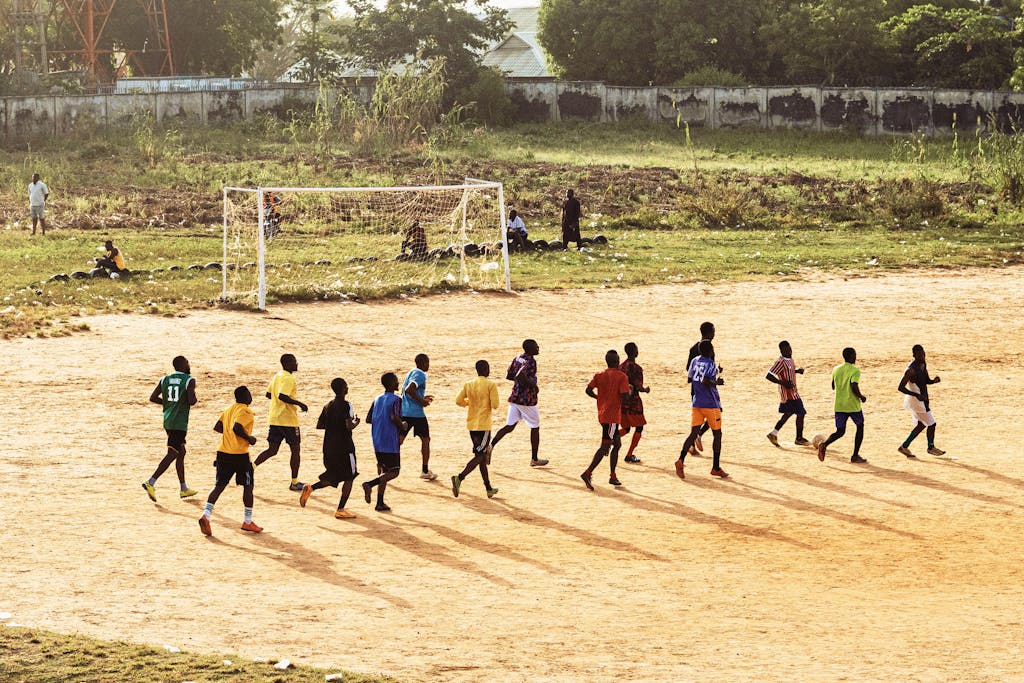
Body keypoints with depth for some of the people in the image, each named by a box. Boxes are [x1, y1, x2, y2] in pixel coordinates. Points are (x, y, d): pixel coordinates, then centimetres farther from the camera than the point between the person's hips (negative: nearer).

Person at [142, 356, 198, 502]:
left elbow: (153, 398, 4)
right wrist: (194, 400, 4)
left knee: (181, 452, 18)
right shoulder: (189, 380, -9)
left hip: (167, 422, 8)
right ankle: (151, 483, -20)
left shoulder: (165, 380, 9)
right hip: (179, 423, -8)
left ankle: (184, 489, 25)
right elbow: (192, 401, -19)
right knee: (171, 455, -8)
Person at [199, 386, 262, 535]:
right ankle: (248, 521, 16)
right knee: (248, 486, 9)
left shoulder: (229, 409, 13)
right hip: (239, 455, -7)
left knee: (219, 485, 4)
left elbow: (217, 427, 13)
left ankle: (206, 515, -16)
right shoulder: (246, 411, -11)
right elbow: (236, 428, -25)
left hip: (223, 452, 7)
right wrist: (248, 438, -12)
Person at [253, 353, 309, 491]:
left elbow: (269, 394, 19)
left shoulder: (277, 376, 12)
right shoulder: (289, 378, -15)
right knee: (296, 449, 6)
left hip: (274, 419, 8)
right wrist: (299, 404, -19)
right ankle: (294, 483, 11)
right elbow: (282, 396, -27)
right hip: (289, 420, -8)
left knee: (272, 450, 10)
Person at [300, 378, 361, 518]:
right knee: (349, 477, 7)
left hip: (329, 447, 7)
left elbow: (319, 425, 10)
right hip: (344, 447, -7)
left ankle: (310, 488, -7)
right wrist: (356, 423, -2)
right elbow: (349, 426, -23)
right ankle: (340, 510, 4)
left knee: (333, 477, 18)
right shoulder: (346, 406, -13)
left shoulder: (328, 406, 9)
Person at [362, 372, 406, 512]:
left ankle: (380, 503, 7)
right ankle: (370, 484, -21)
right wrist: (402, 427, -6)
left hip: (377, 442, 7)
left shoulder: (377, 400, 12)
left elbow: (368, 419, 11)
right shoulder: (395, 399, -9)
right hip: (390, 442, -7)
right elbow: (394, 417, -24)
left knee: (385, 471, 13)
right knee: (394, 471, -1)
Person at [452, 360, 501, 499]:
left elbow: (458, 401, 5)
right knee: (479, 456, -7)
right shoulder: (491, 385, -10)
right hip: (484, 425, -6)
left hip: (471, 425, 6)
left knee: (482, 456, 14)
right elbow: (495, 406, -15)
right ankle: (459, 478, -27)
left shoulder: (468, 385, 5)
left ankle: (489, 488, 20)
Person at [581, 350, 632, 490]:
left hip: (602, 414, 7)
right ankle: (588, 473, -20)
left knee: (617, 443, 18)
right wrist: (629, 392, 3)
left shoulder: (599, 375, 6)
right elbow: (624, 396, -19)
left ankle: (612, 476, 19)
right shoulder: (622, 376, -10)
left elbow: (588, 390, -3)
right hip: (613, 416, -7)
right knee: (605, 446, -9)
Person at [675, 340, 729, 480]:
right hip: (711, 404, -6)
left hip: (696, 404, 6)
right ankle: (716, 468, 12)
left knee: (694, 433, 0)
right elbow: (705, 381, -26)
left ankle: (681, 460, -22)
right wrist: (716, 382, -8)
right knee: (717, 434, 9)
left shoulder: (695, 361, 7)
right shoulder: (711, 364, -13)